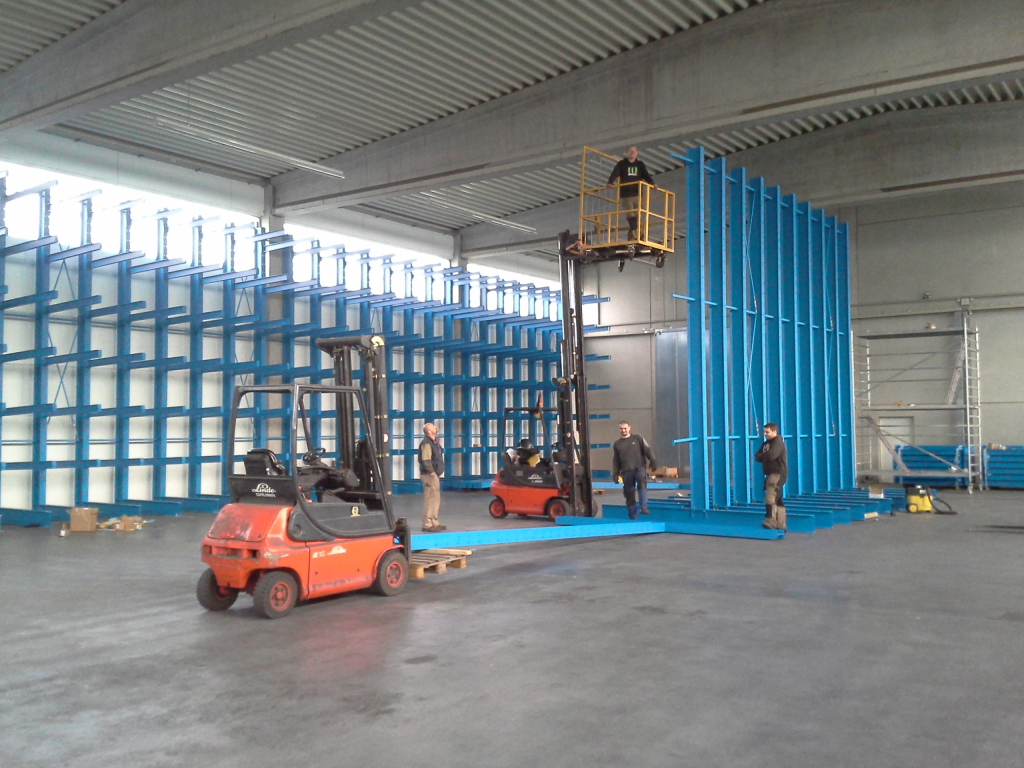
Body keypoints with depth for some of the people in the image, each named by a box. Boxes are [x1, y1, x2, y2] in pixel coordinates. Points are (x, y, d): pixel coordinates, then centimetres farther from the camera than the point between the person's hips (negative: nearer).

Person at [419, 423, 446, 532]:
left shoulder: (434, 442, 14)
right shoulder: (426, 443, -17)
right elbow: (426, 460, -24)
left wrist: (436, 473, 16)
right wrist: (432, 472, -19)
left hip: (435, 475, 10)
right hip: (429, 475, -10)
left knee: (436, 500, 16)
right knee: (430, 499, -8)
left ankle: (434, 523, 25)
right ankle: (427, 525, -5)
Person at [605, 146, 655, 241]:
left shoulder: (640, 164, 17)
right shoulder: (621, 164, 8)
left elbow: (646, 176, 10)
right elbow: (614, 174, -5)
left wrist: (652, 183, -10)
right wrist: (610, 183, -25)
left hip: (637, 194, 3)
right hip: (625, 195, -3)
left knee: (637, 216, 1)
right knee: (630, 214, -18)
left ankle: (631, 236, 8)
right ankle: (635, 233, -29)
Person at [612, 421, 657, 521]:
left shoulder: (637, 439, 12)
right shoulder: (617, 444, 18)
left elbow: (647, 450, 6)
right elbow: (615, 461, 18)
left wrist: (653, 461, -7)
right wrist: (615, 474, 9)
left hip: (639, 468, -3)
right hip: (626, 472, 3)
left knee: (642, 482, -33)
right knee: (629, 495, 1)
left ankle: (643, 508, -37)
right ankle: (633, 518, 10)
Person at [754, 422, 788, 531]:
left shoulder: (778, 442, -9)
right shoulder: (765, 443, 18)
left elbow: (771, 455, -23)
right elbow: (757, 457, 13)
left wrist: (762, 455, -2)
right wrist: (765, 455, -8)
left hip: (777, 474, -9)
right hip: (770, 474, 9)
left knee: (770, 498, -19)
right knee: (777, 500, 10)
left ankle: (770, 522, -26)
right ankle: (781, 525, 14)